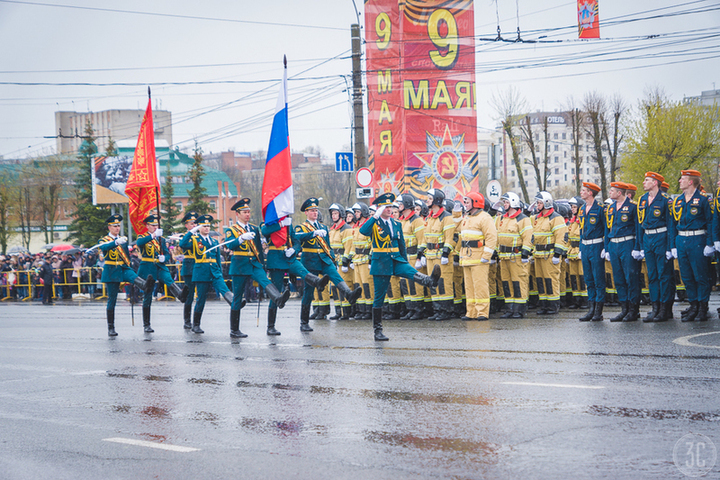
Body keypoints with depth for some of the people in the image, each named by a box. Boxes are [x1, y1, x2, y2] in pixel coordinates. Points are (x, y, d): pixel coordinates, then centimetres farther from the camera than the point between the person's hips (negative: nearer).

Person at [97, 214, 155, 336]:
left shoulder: (123, 240, 17)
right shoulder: (104, 240, 2)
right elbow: (104, 247, -24)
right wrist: (116, 242, -44)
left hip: (124, 268, 3)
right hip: (112, 271, -3)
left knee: (134, 277, -33)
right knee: (112, 300, -1)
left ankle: (146, 287, -67)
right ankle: (111, 328, 6)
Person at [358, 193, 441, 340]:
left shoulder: (396, 224, 12)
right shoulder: (374, 223, -3)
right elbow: (363, 231, -26)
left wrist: (405, 262, 18)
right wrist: (376, 216, -27)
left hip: (396, 259, 3)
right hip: (380, 262, -3)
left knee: (412, 273, -29)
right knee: (379, 296, 1)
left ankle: (431, 281, -58)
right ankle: (377, 331, 7)